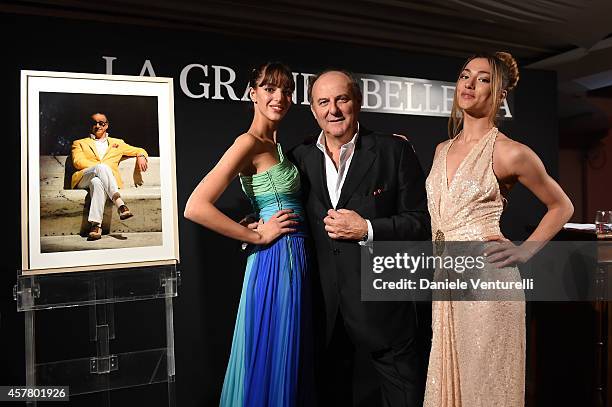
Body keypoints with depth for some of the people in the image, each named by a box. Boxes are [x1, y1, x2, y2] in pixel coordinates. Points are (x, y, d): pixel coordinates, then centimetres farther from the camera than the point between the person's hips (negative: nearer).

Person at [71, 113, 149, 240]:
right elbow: (78, 162, 7)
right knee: (102, 167, -37)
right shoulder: (79, 143, 26)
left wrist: (141, 156, 6)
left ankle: (95, 225, -51)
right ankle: (120, 204, -48)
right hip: (84, 178, 0)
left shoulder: (117, 143, 31)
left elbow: (139, 150, 32)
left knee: (97, 182, -40)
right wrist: (99, 167, -8)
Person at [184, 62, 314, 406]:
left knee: (290, 359, 20)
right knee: (272, 361, 6)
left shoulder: (275, 146, 14)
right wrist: (258, 236, -15)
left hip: (294, 260, 9)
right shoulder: (249, 143, -14)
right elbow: (196, 207, -24)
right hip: (276, 260, -9)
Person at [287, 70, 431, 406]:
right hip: (322, 302, 3)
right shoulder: (300, 157, 4)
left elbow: (421, 222, -7)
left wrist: (367, 229, -18)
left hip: (382, 300, -3)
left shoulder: (395, 151, -5)